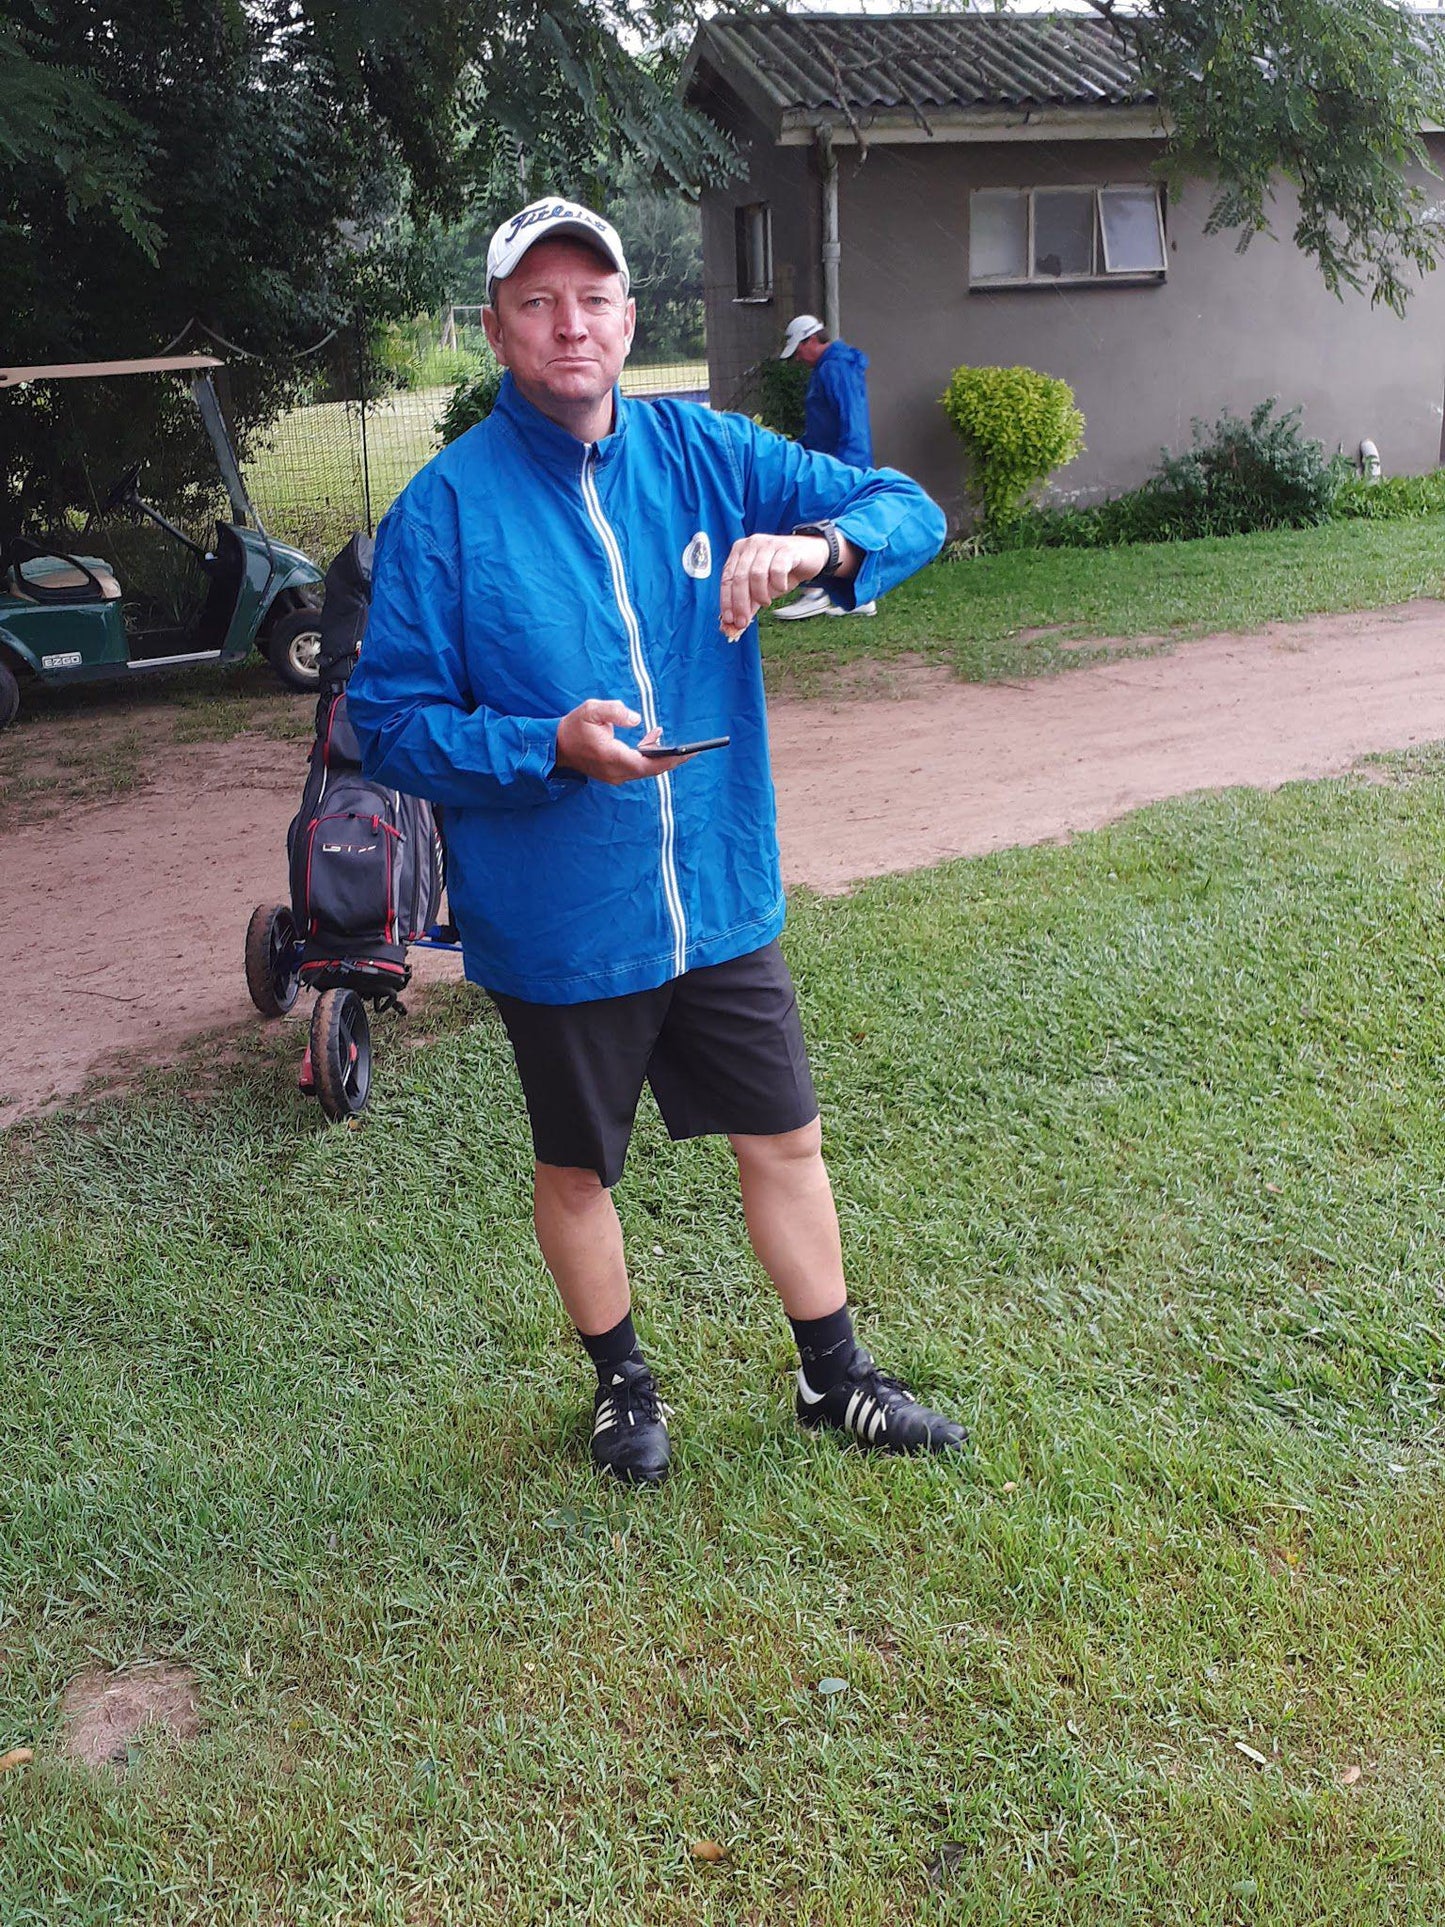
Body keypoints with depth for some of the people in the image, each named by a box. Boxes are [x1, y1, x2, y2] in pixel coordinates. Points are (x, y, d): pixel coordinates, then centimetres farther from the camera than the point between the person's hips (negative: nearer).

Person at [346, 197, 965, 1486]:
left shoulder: (701, 453, -1)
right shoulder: (446, 507, -10)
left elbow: (910, 511, -1)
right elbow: (391, 724, -10)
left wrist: (816, 544, -24)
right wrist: (553, 748, -26)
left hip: (722, 897, 3)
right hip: (557, 930, -3)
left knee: (785, 1141, 15)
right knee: (576, 1169, 16)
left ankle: (834, 1377, 37)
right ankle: (623, 1381, 42)